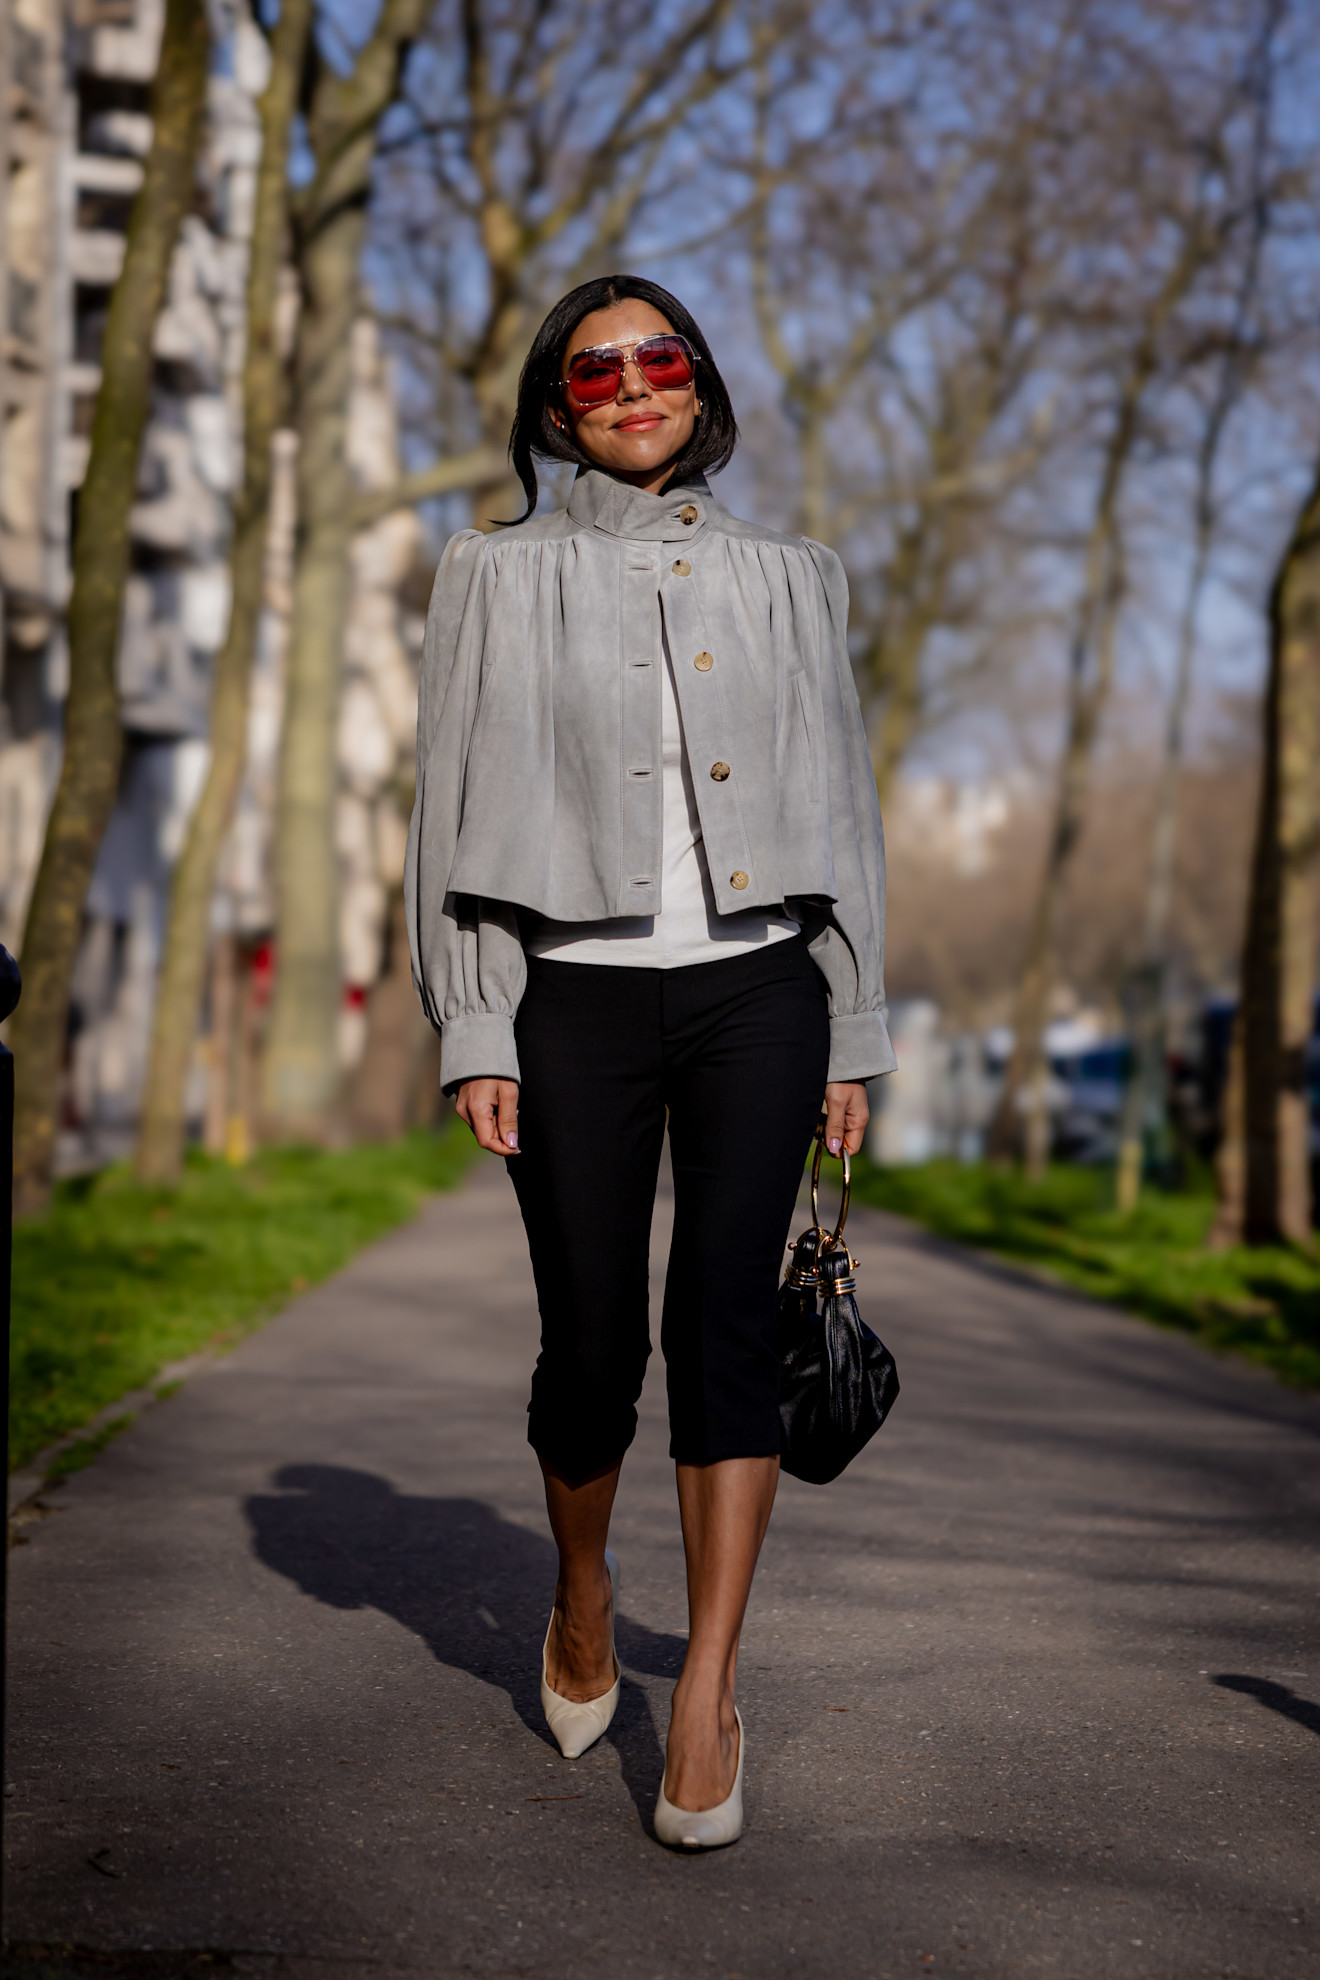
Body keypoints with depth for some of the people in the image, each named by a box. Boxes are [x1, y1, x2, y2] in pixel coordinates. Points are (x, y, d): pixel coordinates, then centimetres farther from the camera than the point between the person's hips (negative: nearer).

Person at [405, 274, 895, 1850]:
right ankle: (581, 1592, 29)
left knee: (725, 1320, -10)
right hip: (579, 996, -1)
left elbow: (842, 808, 14)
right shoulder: (502, 578, 9)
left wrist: (854, 1032, 8)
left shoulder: (788, 580, 14)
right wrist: (473, 1032, -5)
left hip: (755, 989, 1)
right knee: (592, 1341, -1)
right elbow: (455, 811, 3)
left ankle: (708, 1695, -7)